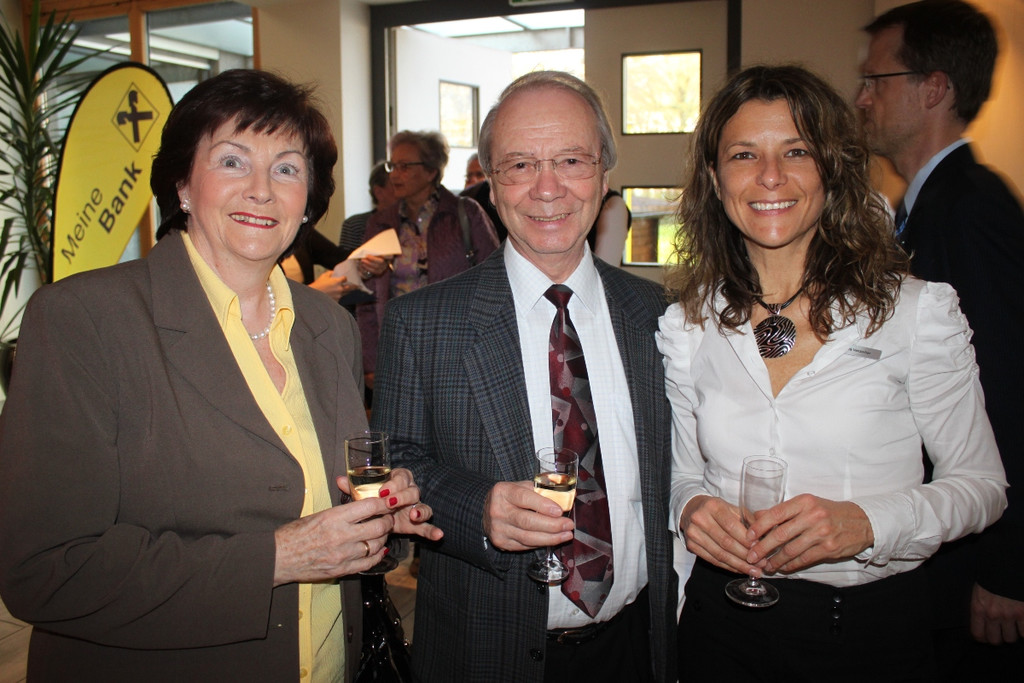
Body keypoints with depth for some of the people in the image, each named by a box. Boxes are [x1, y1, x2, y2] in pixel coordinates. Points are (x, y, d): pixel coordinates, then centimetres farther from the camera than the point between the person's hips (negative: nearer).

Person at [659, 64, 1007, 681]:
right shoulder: (686, 324, -3)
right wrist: (691, 509, -15)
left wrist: (866, 523, -21)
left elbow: (981, 481, -4)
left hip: (876, 627, -1)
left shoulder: (917, 311, -10)